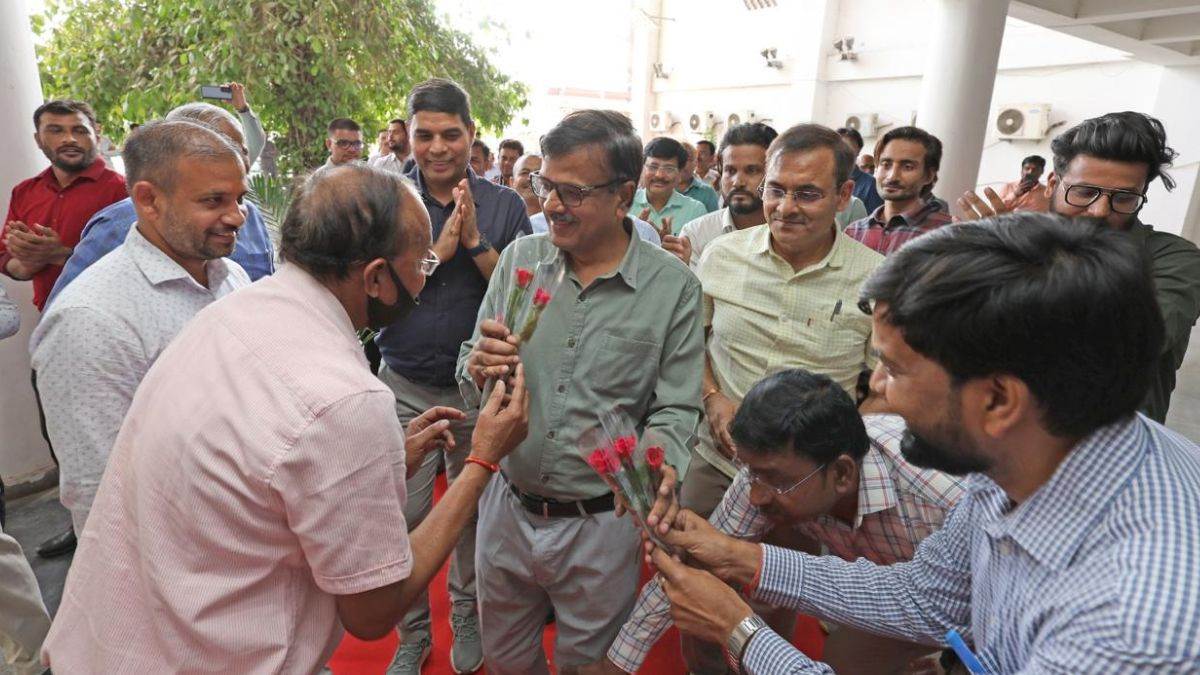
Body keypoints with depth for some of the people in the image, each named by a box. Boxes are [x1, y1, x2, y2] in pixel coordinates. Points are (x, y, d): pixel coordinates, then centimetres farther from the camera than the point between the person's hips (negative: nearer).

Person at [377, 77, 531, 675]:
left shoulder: (504, 205, -2)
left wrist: (476, 241, -20)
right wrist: (436, 251, -18)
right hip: (405, 386, 0)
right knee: (404, 517, 8)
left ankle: (467, 615, 41)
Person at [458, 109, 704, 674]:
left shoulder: (673, 286, -12)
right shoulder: (519, 258, -4)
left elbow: (674, 410, -6)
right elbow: (472, 381, 1)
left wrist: (660, 467, -27)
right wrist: (480, 369, -22)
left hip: (600, 523, -3)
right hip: (508, 508, 3)